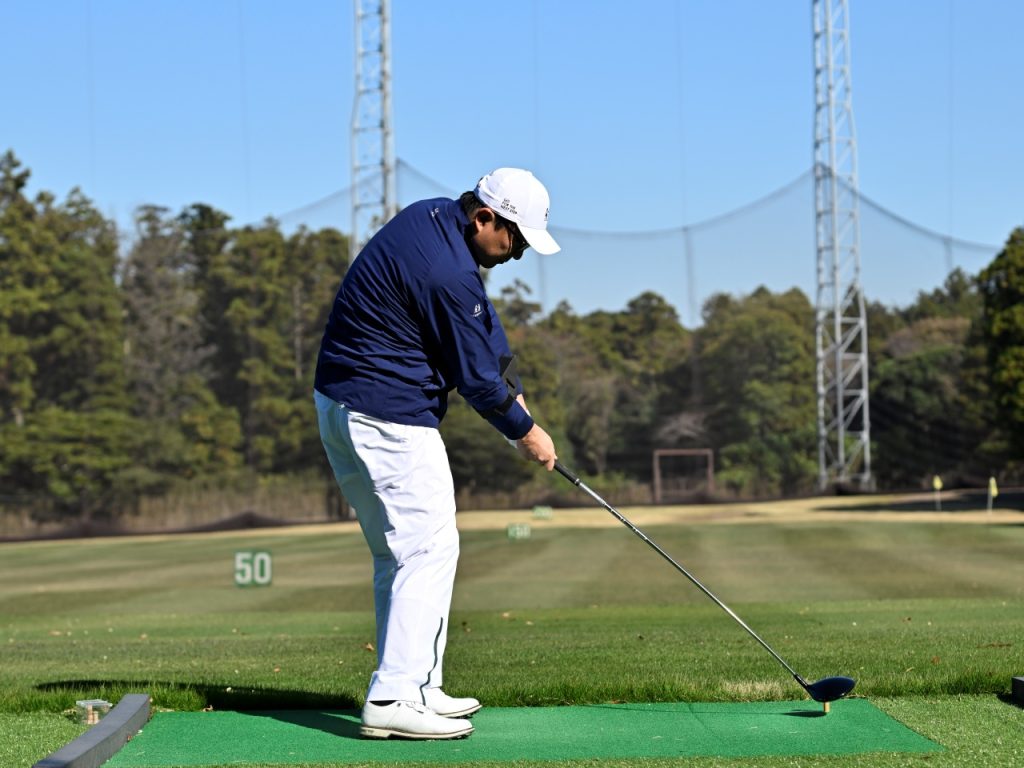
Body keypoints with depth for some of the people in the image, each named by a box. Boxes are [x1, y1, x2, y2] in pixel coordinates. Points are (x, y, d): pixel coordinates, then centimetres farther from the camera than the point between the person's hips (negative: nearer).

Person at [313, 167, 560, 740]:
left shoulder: (433, 218, 9)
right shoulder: (448, 273, -22)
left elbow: (486, 327, 15)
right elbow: (474, 376, -14)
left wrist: (512, 391, 8)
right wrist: (524, 431, 1)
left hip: (343, 404, 11)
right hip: (388, 416, -11)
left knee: (401, 551, 14)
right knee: (429, 548, -10)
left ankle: (416, 689, 18)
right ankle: (394, 699, -14)